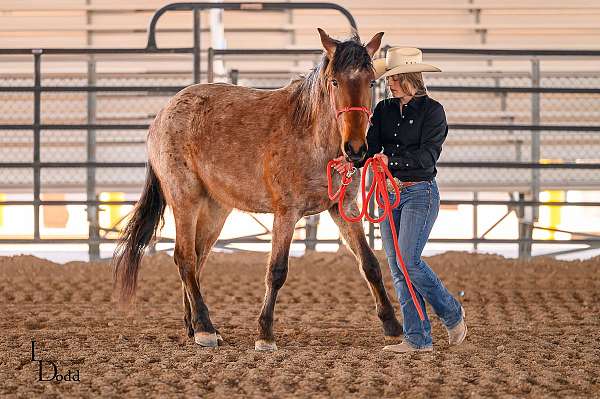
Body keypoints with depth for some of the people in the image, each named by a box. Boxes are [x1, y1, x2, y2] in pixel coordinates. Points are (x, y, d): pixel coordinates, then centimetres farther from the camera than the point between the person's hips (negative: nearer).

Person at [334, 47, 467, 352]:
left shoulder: (432, 111, -8)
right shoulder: (384, 109, 9)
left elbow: (427, 156, -16)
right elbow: (371, 145, 0)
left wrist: (390, 160, -27)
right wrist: (353, 161, -20)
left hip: (420, 192, -7)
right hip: (389, 193, 7)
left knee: (409, 261, -14)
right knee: (396, 268, 3)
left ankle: (452, 314, 8)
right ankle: (418, 338, 7)